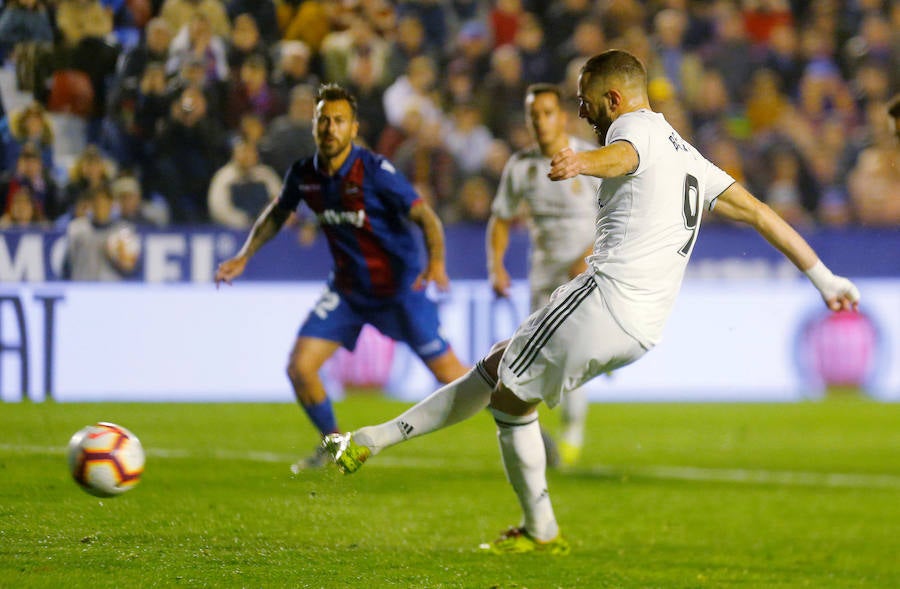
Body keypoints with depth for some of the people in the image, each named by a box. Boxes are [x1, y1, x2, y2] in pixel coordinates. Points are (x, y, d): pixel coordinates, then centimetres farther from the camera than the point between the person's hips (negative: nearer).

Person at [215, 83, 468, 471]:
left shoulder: (375, 172, -21)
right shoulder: (303, 174, -5)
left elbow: (426, 218, -22)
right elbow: (277, 213, 16)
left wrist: (436, 262, -39)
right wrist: (244, 257, 10)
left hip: (398, 288, -5)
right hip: (346, 290, 5)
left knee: (449, 375, -5)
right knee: (299, 367, -6)